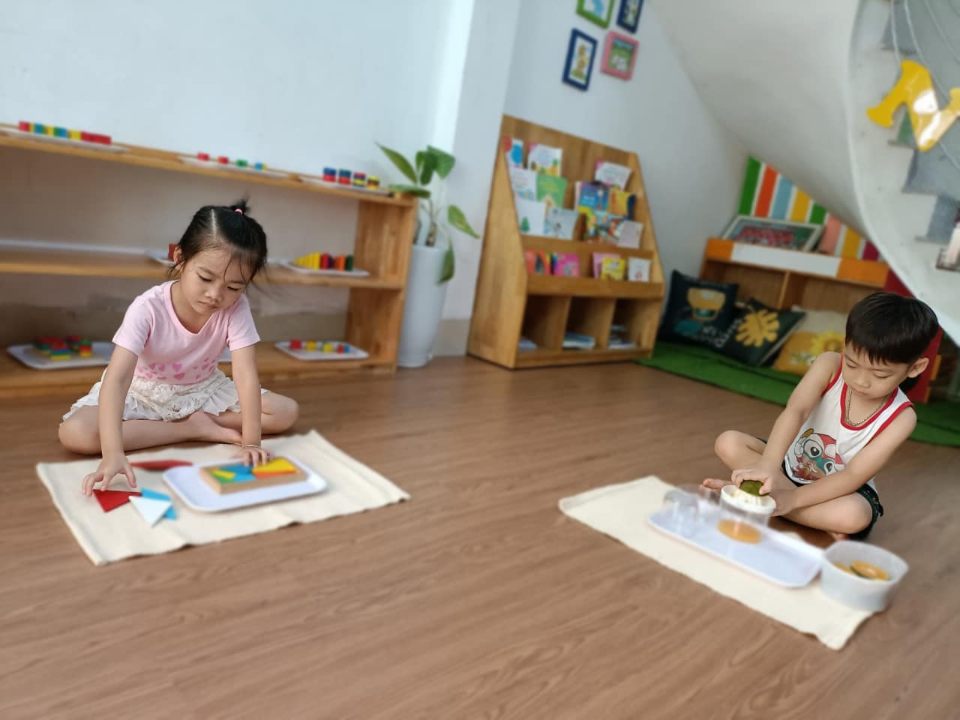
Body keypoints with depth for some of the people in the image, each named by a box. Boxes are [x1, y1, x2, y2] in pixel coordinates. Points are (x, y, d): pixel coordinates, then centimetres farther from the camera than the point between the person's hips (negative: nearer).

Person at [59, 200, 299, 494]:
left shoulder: (236, 308, -24)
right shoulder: (148, 308, -30)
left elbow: (246, 375, -28)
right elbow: (116, 379, -38)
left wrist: (251, 441, -38)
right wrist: (113, 452, -51)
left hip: (203, 391, 1)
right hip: (143, 393, -1)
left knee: (287, 412, -14)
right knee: (74, 433, -30)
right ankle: (196, 429, -19)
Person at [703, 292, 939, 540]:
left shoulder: (901, 418, -20)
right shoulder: (829, 365, -19)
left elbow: (854, 475, -25)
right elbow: (795, 411, -35)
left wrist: (793, 498, -38)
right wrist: (767, 465, -52)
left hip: (840, 490, -2)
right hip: (790, 465, 2)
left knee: (854, 516, -36)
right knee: (728, 443, -21)